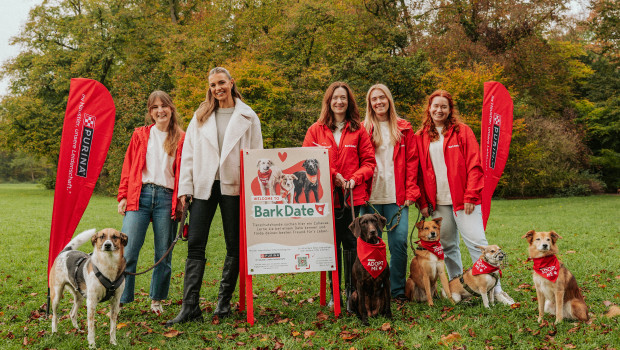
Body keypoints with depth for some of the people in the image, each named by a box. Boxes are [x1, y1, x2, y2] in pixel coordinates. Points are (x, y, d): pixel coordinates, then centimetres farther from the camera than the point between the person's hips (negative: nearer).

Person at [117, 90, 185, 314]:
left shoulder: (181, 139, 8)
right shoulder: (140, 135, 13)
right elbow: (128, 167, 12)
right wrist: (123, 196, 4)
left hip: (167, 198, 0)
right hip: (140, 195, 0)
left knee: (164, 253, 5)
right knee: (128, 250, -7)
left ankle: (157, 300, 21)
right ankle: (119, 300, 4)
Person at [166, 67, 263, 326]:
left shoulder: (247, 117, 7)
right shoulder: (201, 117, 13)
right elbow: (188, 153, 10)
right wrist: (185, 187, 1)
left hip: (234, 186, -1)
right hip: (204, 186, 2)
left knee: (235, 246, 4)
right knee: (195, 244, -4)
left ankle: (224, 302, 17)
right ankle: (190, 306, -1)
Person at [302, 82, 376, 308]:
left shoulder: (358, 130, 8)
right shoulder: (316, 130, 8)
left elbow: (368, 162, 7)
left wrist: (355, 179, -10)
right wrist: (332, 175, -9)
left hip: (353, 196, 0)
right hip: (325, 196, 0)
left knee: (351, 243, 1)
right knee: (331, 244, 4)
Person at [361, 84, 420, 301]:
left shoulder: (404, 129, 11)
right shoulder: (363, 129, 8)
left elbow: (412, 161, 8)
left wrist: (410, 192, -1)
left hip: (396, 196, 1)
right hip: (371, 197, 0)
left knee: (399, 241, -3)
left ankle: (398, 290, 12)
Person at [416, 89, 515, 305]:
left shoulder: (462, 131, 2)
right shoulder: (421, 137, 10)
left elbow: (474, 166, -3)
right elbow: (419, 172, 10)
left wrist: (470, 196, -10)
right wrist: (422, 202, 3)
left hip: (463, 199, -3)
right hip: (437, 202, 3)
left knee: (476, 242, -6)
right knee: (447, 246, 8)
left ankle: (495, 289, 2)